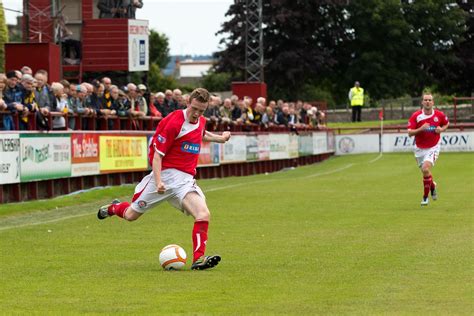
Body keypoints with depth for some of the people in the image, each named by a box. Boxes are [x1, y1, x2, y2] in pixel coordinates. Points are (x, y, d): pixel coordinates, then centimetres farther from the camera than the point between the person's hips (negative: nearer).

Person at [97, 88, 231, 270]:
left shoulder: (201, 121, 7)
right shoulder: (174, 122, -16)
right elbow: (157, 154, -15)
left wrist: (219, 138, 21)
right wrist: (158, 181, -27)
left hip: (186, 180, 5)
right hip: (166, 174, -5)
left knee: (203, 215, -20)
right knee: (131, 215, 8)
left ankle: (198, 260, -19)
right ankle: (113, 208, 43)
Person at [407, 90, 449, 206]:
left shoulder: (439, 115, -6)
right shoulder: (416, 116, -10)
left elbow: (447, 124, 15)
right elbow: (409, 132, -12)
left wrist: (441, 129, -6)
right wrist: (421, 129, -29)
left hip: (433, 148, -2)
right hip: (420, 149, 2)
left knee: (426, 169, -22)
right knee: (424, 171, 13)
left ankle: (425, 197, -8)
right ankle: (432, 186, 48)